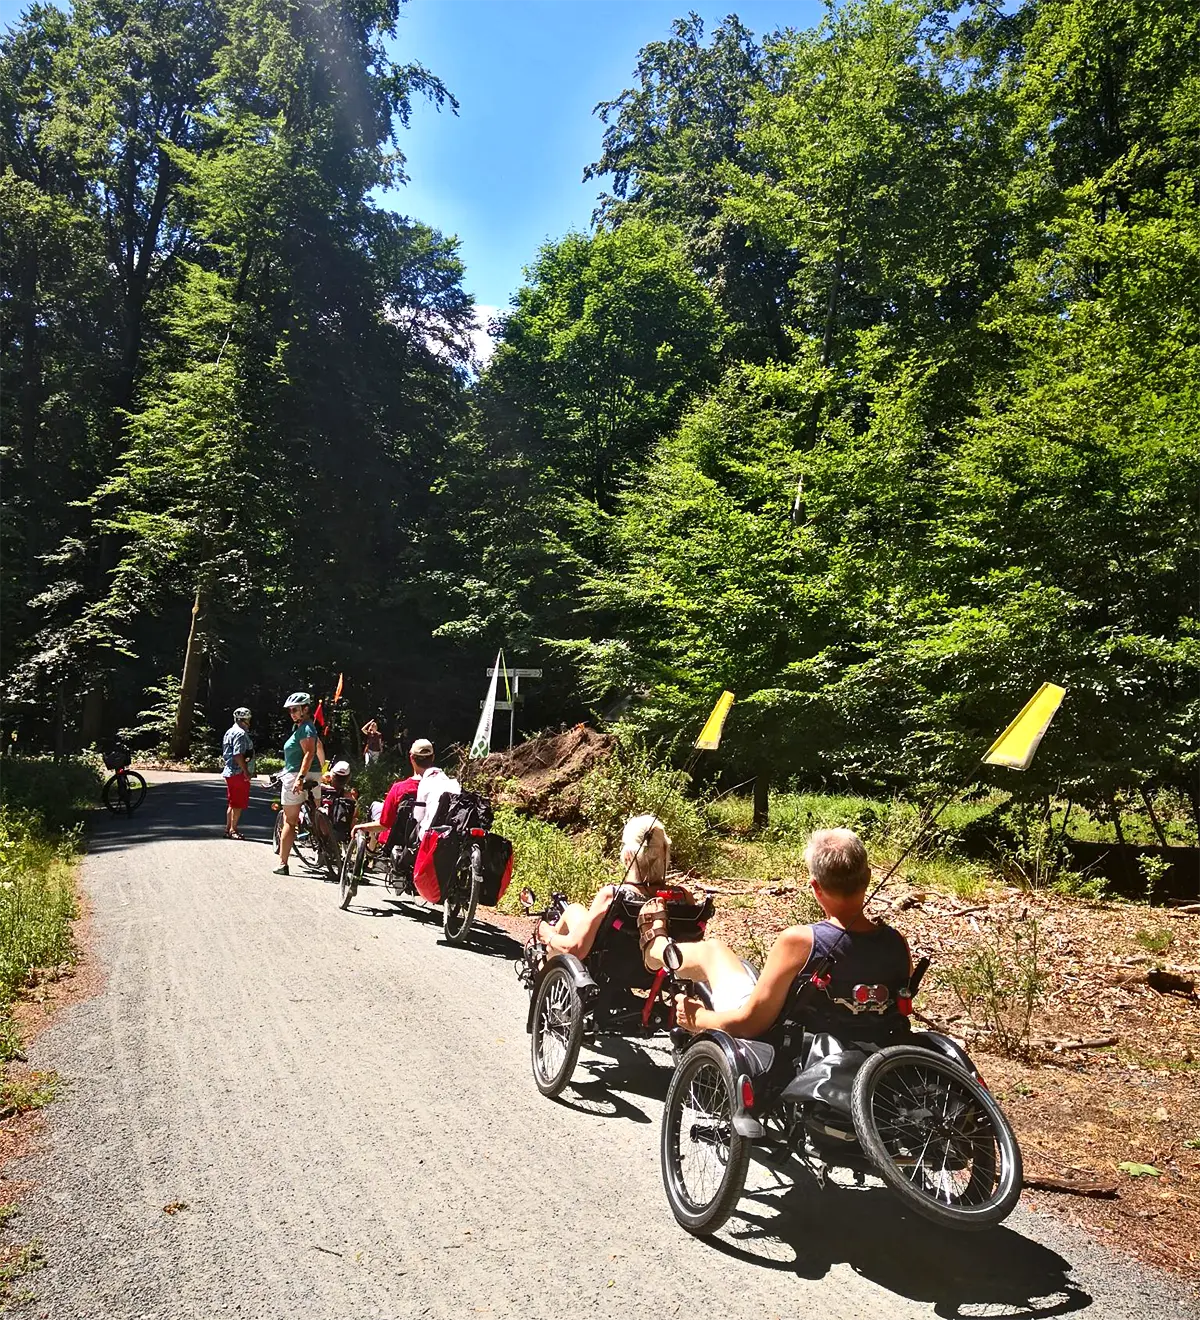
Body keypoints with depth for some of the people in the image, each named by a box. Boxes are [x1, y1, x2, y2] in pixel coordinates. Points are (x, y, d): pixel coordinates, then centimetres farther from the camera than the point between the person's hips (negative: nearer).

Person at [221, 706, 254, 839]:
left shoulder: (230, 732, 18)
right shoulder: (240, 733, -15)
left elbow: (226, 754, 23)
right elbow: (238, 755, -24)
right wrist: (246, 771, -22)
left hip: (230, 772, 10)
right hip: (239, 773, -10)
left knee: (232, 803, 16)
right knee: (239, 803, -4)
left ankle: (228, 828, 21)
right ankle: (233, 830, -1)